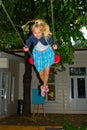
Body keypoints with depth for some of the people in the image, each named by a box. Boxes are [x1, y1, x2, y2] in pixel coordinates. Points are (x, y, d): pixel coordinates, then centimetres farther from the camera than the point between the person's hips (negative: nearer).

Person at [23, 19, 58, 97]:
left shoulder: (47, 36, -29)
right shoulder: (31, 37, -24)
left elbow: (53, 42, -14)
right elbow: (28, 44, -6)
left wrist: (55, 45, -38)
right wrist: (26, 48, -29)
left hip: (47, 53, -2)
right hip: (38, 54, 2)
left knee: (46, 72, -3)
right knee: (41, 73, 10)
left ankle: (43, 87, 25)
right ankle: (46, 85, 43)